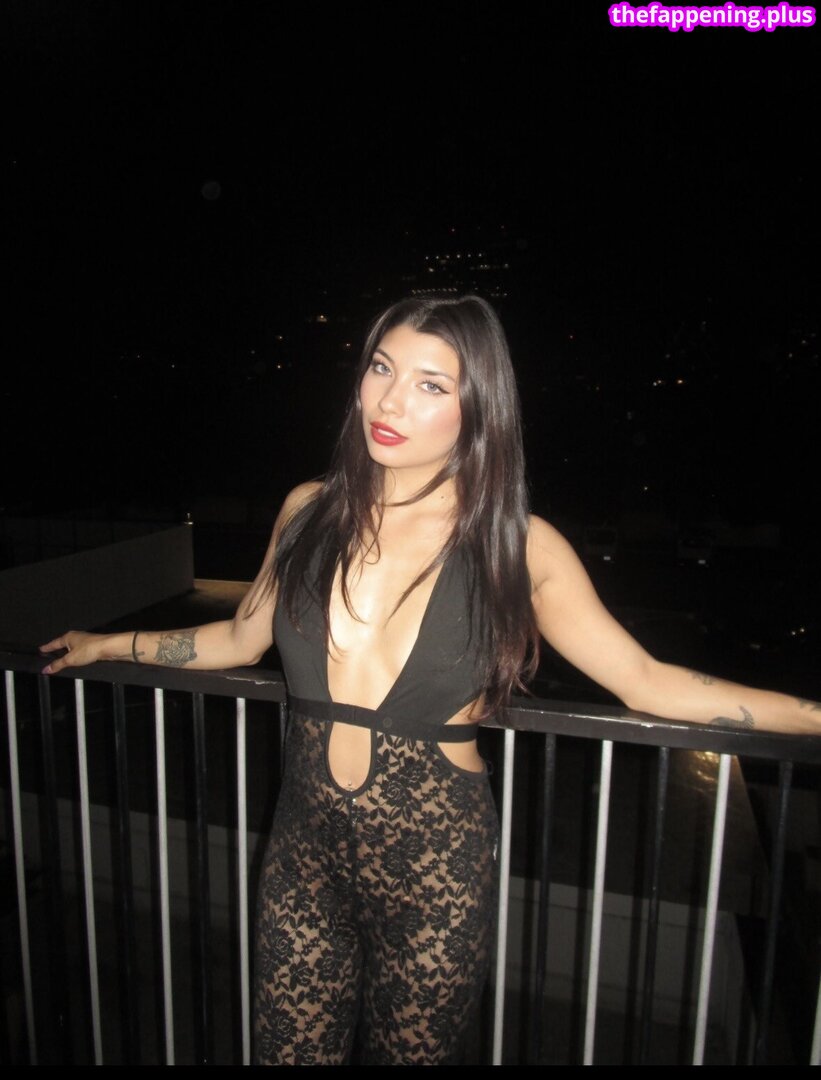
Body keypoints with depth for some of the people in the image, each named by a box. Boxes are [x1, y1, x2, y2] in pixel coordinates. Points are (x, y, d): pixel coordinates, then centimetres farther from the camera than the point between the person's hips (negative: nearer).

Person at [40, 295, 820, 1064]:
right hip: (307, 857, 3)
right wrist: (111, 645, 17)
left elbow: (641, 678, -6)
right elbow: (243, 638, 11)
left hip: (436, 870, -2)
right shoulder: (310, 512, -3)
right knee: (287, 1050, 19)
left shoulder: (518, 547, -11)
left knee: (408, 1050, 20)